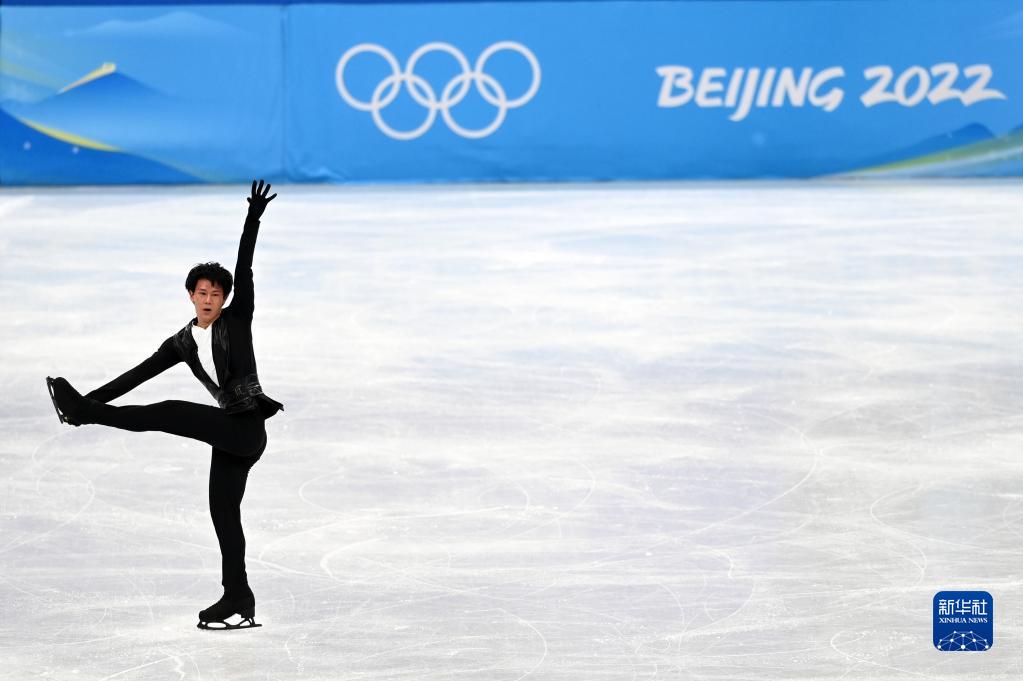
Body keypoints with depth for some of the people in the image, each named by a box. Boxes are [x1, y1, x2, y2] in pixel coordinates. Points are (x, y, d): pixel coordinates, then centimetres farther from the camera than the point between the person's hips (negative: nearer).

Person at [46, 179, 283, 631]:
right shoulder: (184, 343, 13)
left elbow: (244, 269, -11)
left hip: (246, 428, -8)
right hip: (231, 433, 8)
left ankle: (81, 413, -13)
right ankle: (238, 601, 9)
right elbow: (138, 375, 11)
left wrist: (253, 218, -21)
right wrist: (93, 399, 4)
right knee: (223, 512, 6)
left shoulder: (237, 319, -1)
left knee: (168, 413, -23)